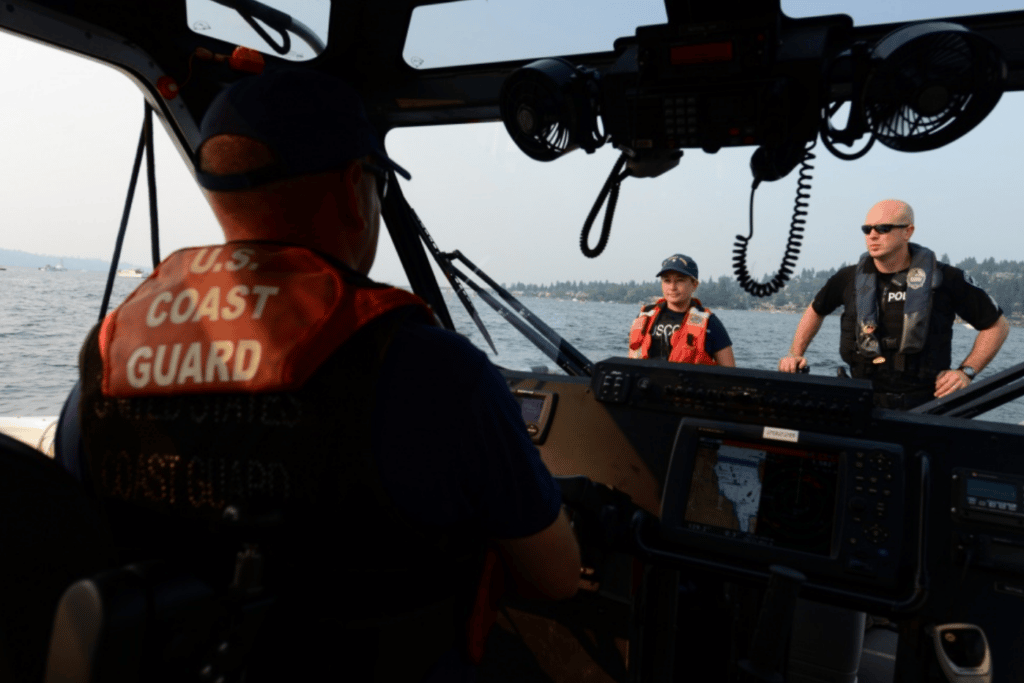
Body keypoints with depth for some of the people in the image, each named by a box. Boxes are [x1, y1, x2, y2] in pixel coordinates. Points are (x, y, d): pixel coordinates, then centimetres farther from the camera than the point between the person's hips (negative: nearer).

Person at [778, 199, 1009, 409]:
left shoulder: (947, 280, -2)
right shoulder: (850, 279, 5)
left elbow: (998, 325, 9)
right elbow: (816, 310, 24)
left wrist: (966, 372, -1)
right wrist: (795, 354, 13)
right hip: (864, 404, 2)